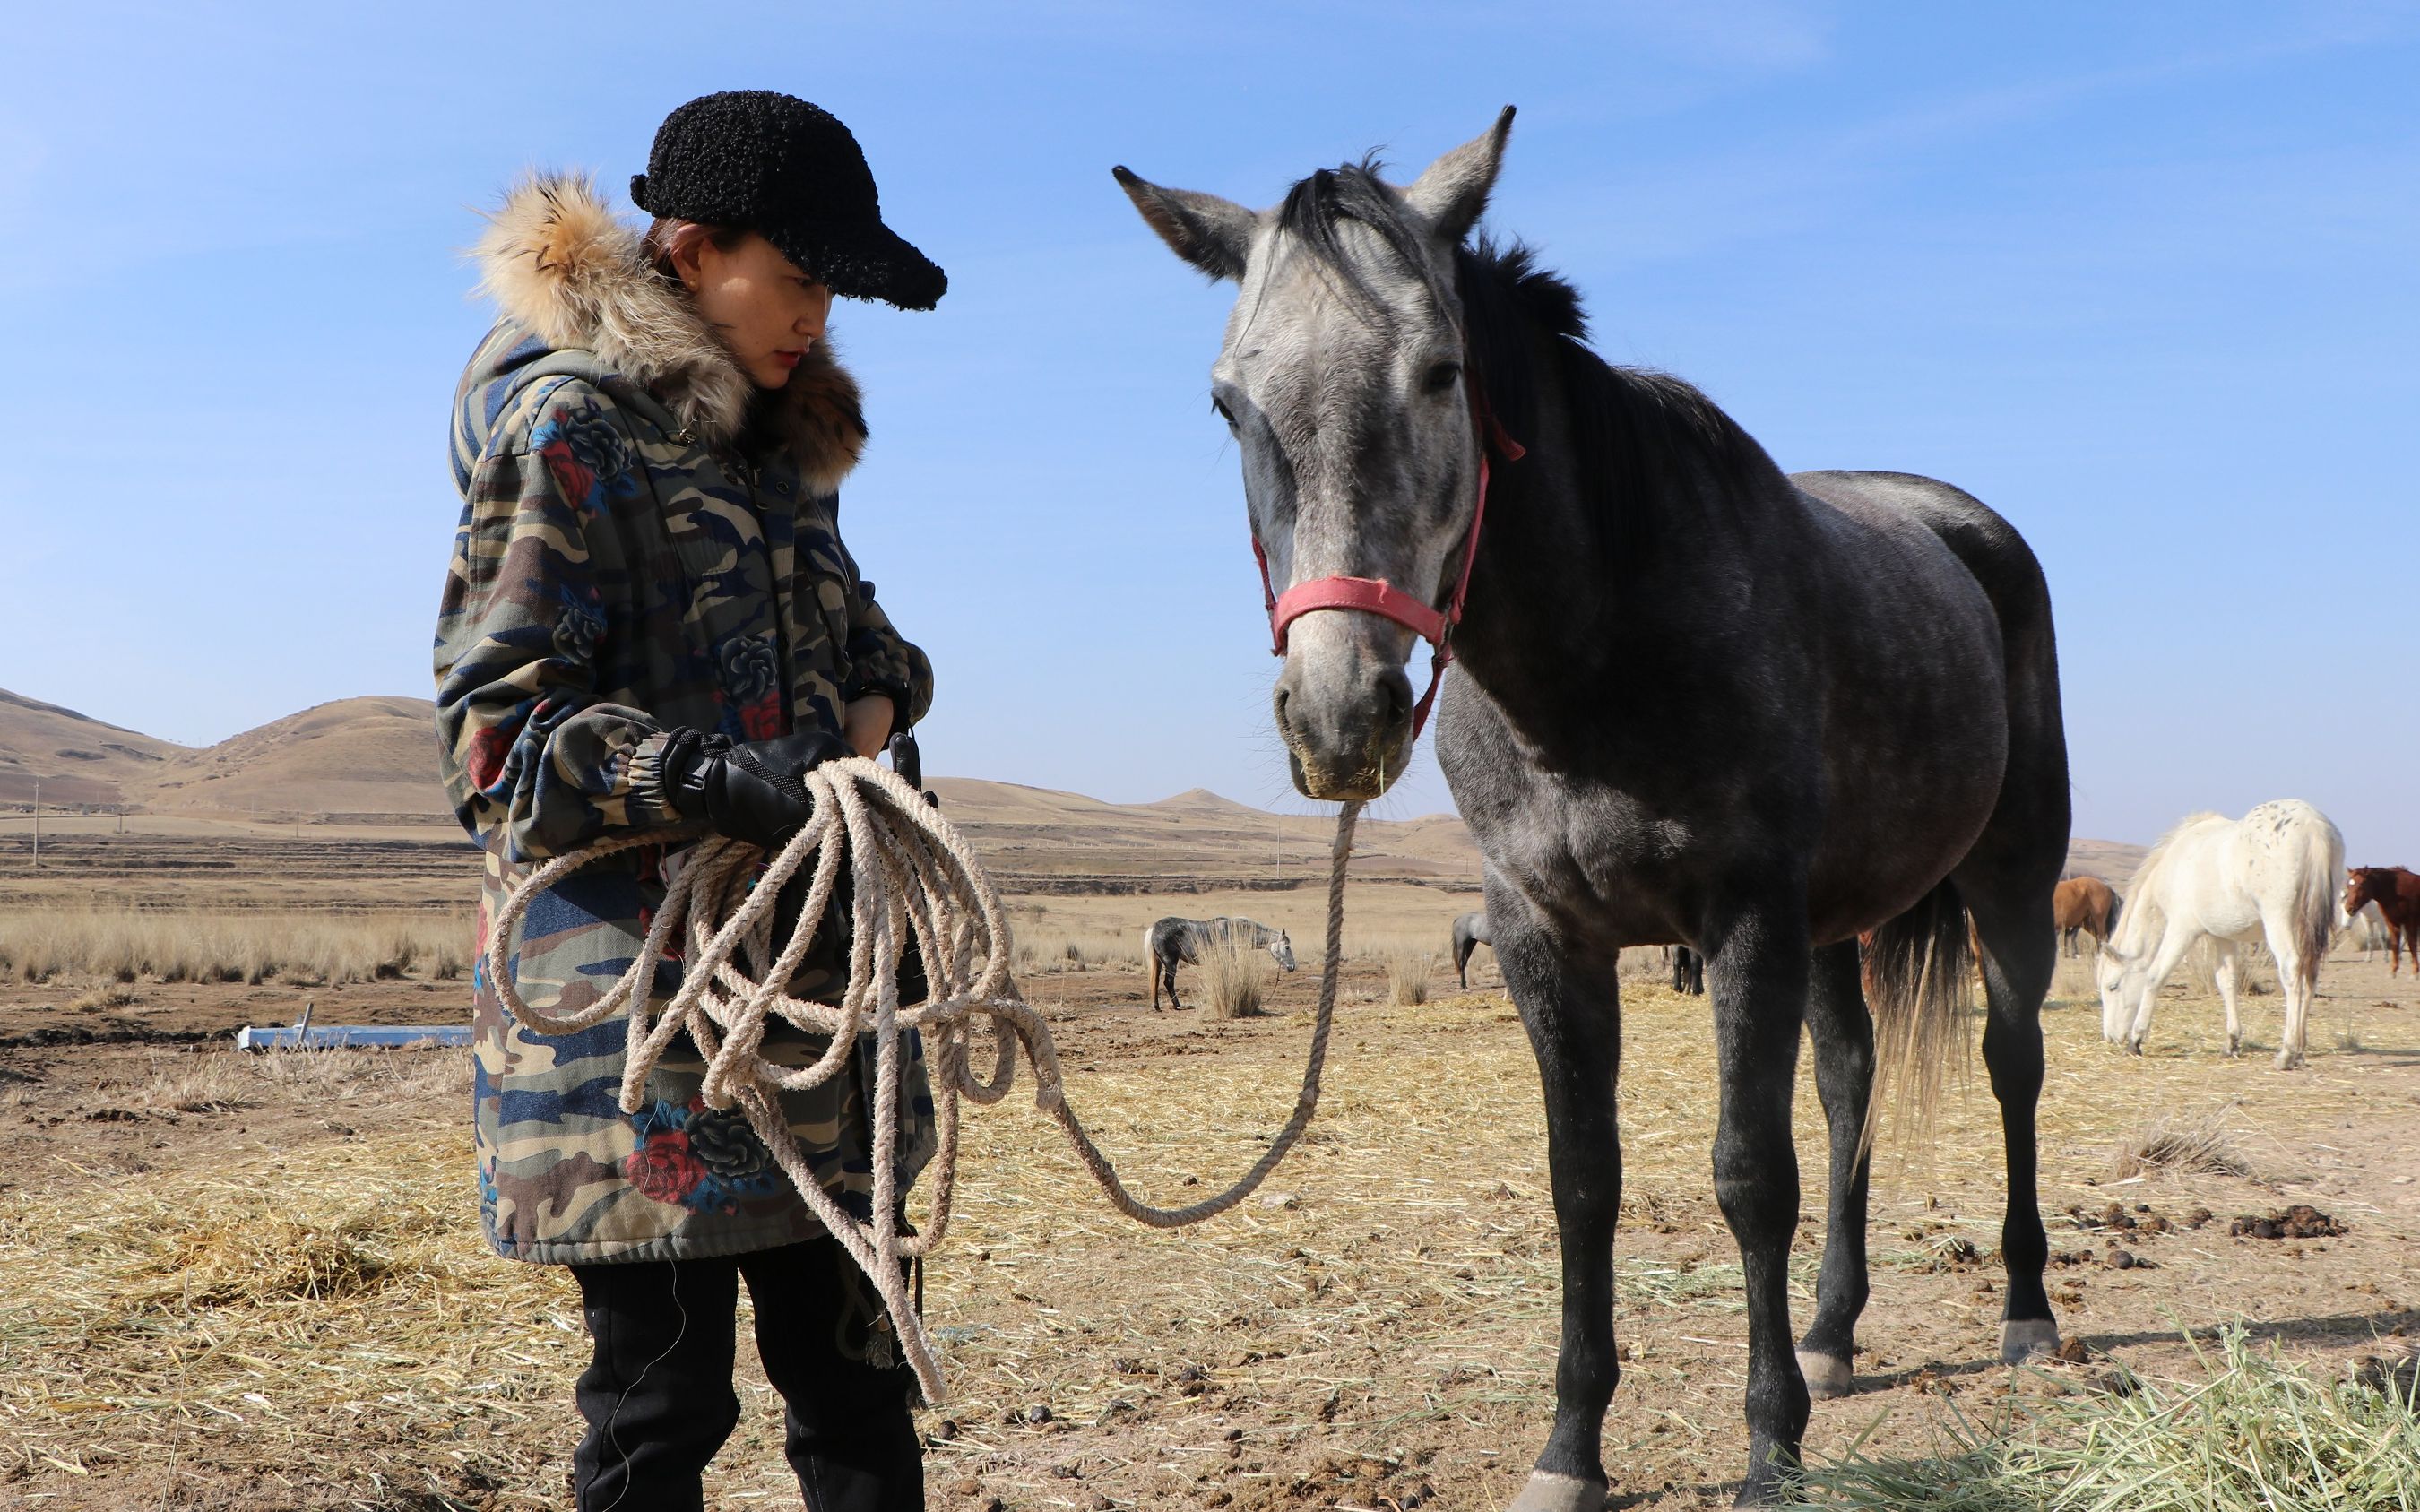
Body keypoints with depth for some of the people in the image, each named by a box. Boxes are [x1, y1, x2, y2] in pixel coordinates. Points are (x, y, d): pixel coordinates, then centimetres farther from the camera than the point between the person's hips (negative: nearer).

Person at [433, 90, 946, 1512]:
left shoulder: (786, 436, 16)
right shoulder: (571, 427, -8)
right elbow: (496, 728, -13)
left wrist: (882, 689, 4)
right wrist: (708, 776, -28)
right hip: (640, 1004, -7)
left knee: (856, 1378, 12)